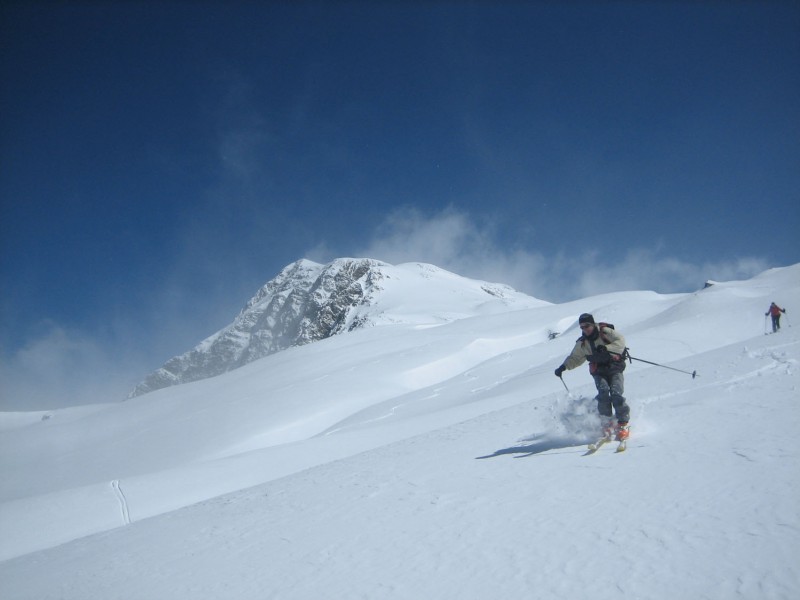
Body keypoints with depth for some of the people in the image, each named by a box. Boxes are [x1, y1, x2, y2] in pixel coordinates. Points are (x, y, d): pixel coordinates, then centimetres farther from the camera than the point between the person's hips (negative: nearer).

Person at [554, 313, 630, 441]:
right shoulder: (582, 343, 7)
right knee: (603, 392, -24)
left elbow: (620, 341, -16)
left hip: (615, 369, -3)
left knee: (616, 394, -22)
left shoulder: (605, 332, -6)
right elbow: (575, 358, 19)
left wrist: (606, 349, -31)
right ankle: (607, 424, -17)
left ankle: (623, 425, -11)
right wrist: (564, 366, 2)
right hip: (599, 372, 3)